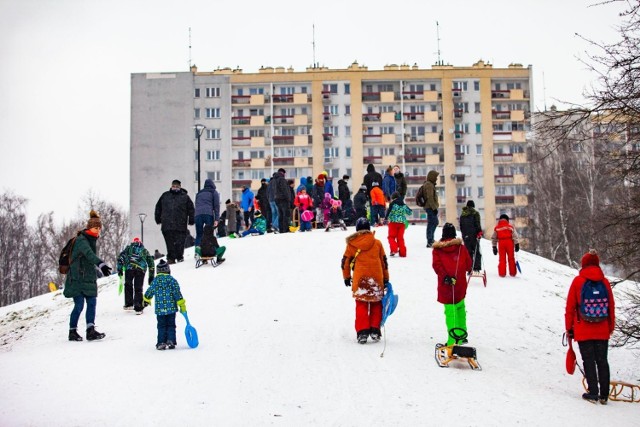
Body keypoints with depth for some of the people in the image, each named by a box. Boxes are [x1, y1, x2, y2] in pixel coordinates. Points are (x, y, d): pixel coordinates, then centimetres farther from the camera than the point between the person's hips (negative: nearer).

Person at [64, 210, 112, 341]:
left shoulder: (92, 240, 15)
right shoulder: (81, 240, -14)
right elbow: (89, 255, -33)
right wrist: (101, 264, -47)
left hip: (89, 278, 8)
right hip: (77, 279, -8)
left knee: (92, 303, 0)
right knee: (79, 305, -7)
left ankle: (91, 331, -1)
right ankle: (72, 331, 5)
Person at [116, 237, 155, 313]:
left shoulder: (129, 247, 26)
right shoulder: (144, 250, 30)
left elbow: (121, 257, 11)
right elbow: (151, 263, 28)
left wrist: (120, 269, 9)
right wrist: (151, 276, 29)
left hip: (129, 267, -1)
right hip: (141, 269, 1)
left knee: (128, 285, 17)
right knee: (138, 289, 6)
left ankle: (128, 304, 13)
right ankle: (138, 308, 1)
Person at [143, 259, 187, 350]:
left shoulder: (155, 281, -1)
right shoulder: (172, 280, -6)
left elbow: (149, 292, 10)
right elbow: (177, 293, -7)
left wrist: (146, 300, 30)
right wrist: (182, 305, -3)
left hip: (160, 309, 1)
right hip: (171, 308, -1)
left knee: (161, 326, 8)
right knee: (171, 325, 10)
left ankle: (161, 342, 3)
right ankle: (171, 341, 1)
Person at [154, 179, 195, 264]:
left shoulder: (185, 197, 7)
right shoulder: (165, 196, 13)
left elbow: (191, 209, 9)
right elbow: (158, 207, 21)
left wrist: (191, 220, 5)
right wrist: (158, 218, 17)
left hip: (180, 226, -1)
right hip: (167, 224, 1)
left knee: (179, 243, -1)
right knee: (170, 243, 0)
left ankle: (180, 257, 13)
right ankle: (171, 258, 5)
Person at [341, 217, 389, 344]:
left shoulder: (351, 244, 1)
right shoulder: (377, 243, 4)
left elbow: (345, 262, 6)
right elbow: (384, 262, 8)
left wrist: (346, 277, 19)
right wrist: (386, 279, 17)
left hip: (360, 280, -1)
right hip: (376, 279, 1)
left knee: (361, 306, 5)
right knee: (376, 305, 12)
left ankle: (362, 332, -3)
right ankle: (375, 330, 9)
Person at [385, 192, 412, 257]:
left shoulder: (392, 204, -3)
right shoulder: (404, 205, 12)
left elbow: (389, 211, -13)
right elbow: (410, 212, 21)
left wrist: (385, 219, -7)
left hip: (393, 222, -4)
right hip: (402, 222, 5)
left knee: (391, 236, 5)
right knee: (400, 237, 10)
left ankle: (394, 249, -14)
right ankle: (402, 253, 7)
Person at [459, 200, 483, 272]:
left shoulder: (462, 214, 12)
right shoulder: (475, 213, -2)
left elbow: (461, 226, 14)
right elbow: (477, 224, -10)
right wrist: (479, 232, -5)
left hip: (465, 236, 3)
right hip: (474, 235, -3)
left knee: (468, 252, 6)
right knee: (476, 252, 4)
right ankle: (477, 267, -4)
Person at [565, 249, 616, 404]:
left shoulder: (578, 281, -5)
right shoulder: (605, 282, 2)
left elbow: (570, 307, -3)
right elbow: (611, 306, 7)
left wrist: (569, 328, 5)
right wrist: (611, 327, 18)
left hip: (583, 330, -3)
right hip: (602, 330, 3)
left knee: (589, 361, 3)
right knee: (602, 360, 9)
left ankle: (593, 393, 2)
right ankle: (604, 394, 10)